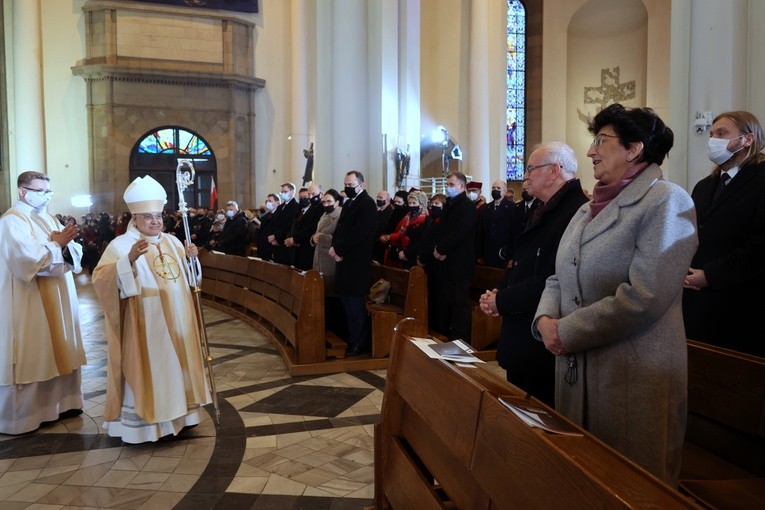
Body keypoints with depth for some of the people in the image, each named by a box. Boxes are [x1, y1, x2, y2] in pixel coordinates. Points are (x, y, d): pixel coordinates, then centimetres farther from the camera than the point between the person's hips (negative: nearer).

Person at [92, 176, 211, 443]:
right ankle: (144, 421, 14)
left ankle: (176, 413, 28)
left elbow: (185, 276, 20)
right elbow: (101, 279, -21)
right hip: (144, 325, -6)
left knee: (175, 366, 14)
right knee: (146, 369, 0)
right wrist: (130, 258, -34)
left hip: (176, 321, 6)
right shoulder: (120, 245, -9)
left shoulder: (172, 241, 10)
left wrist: (190, 257, 0)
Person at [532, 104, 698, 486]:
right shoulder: (589, 209, 14)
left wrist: (567, 332, -16)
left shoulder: (666, 201, -11)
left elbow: (643, 297, -21)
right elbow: (559, 278, 15)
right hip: (575, 371, 7)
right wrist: (546, 319, -6)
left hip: (634, 379, -7)